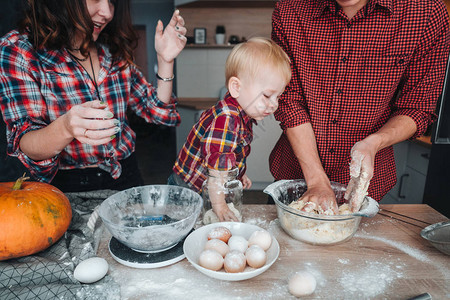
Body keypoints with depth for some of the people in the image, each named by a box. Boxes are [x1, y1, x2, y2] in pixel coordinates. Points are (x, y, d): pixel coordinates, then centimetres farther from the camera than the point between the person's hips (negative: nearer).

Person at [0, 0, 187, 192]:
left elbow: (157, 113, 7)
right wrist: (66, 128, -35)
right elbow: (23, 146, -14)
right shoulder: (17, 50, -8)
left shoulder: (114, 51, 4)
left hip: (127, 176, 3)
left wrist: (165, 60, -6)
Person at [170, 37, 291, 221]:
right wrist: (218, 204, -26)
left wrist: (239, 174, 23)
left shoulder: (242, 115, 2)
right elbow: (216, 164, -31)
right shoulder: (226, 119, -30)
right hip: (191, 191, -8)